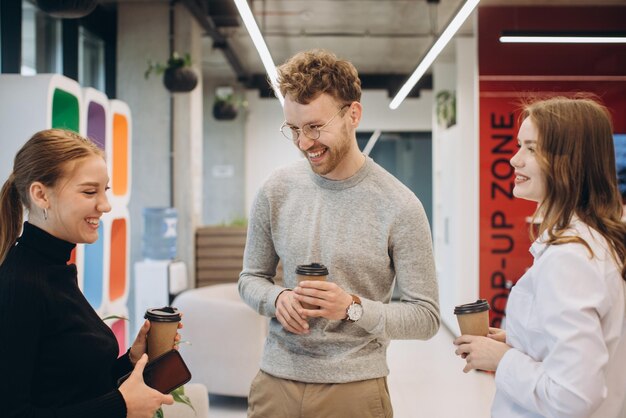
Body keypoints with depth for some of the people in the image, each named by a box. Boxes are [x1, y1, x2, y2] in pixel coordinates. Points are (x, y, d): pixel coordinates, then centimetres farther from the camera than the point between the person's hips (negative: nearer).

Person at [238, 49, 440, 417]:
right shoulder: (276, 192, -2)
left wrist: (354, 307, -22)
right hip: (277, 381, 3)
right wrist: (278, 298, -11)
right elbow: (251, 278, 10)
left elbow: (426, 316, -7)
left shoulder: (399, 207, -12)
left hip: (356, 388, -2)